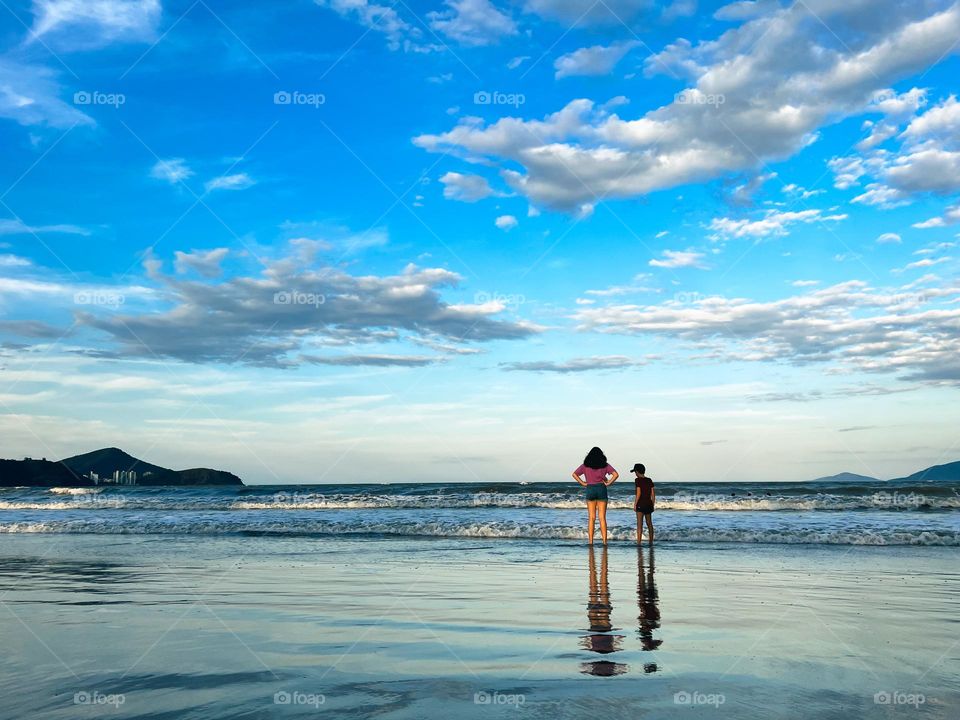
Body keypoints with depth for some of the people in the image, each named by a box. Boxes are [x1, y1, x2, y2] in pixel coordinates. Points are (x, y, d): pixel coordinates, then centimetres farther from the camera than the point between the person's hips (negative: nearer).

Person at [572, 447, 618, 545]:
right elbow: (616, 474, -7)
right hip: (601, 489, -1)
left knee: (591, 518, 5)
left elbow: (574, 474, -1)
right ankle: (604, 541, -4)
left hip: (590, 489, 1)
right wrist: (608, 483, -1)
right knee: (602, 518, 1)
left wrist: (583, 483, 0)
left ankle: (591, 541, 1)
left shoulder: (586, 465, 6)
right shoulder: (605, 465, 4)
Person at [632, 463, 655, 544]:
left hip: (641, 504, -6)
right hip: (649, 504, 6)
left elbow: (638, 493, -15)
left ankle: (639, 542, -11)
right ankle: (651, 542, 20)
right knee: (649, 524, 15)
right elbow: (653, 493, 8)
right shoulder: (649, 480, 8)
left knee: (639, 524, -5)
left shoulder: (638, 480, -8)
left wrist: (635, 504, -9)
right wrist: (652, 505, 16)